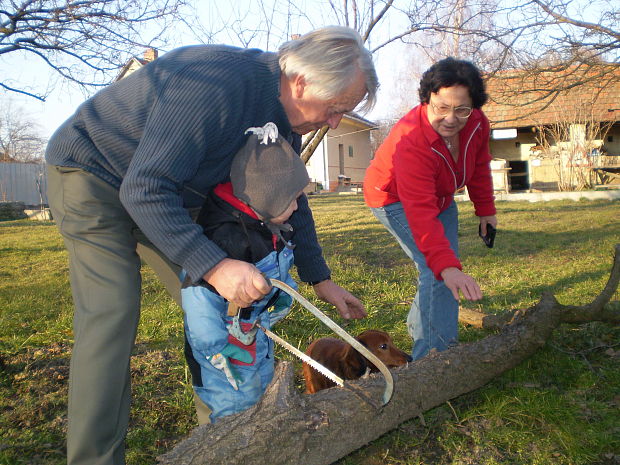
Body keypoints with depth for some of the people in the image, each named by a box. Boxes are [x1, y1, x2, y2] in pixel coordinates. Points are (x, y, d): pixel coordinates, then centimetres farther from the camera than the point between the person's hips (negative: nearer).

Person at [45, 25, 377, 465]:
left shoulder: (286, 116, -6)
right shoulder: (215, 86, -35)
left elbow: (290, 201, 5)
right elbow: (145, 190, -35)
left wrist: (321, 280, 7)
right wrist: (214, 265, -41)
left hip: (162, 191, 8)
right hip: (91, 170, -7)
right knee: (111, 313, -17)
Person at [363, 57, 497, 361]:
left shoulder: (477, 123, -18)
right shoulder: (411, 141, -40)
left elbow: (479, 167, 2)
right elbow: (421, 214, -49)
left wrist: (486, 209, 6)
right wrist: (446, 267, -57)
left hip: (440, 197, 8)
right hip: (395, 200, -8)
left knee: (443, 268, 16)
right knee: (436, 273, -23)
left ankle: (418, 327, 39)